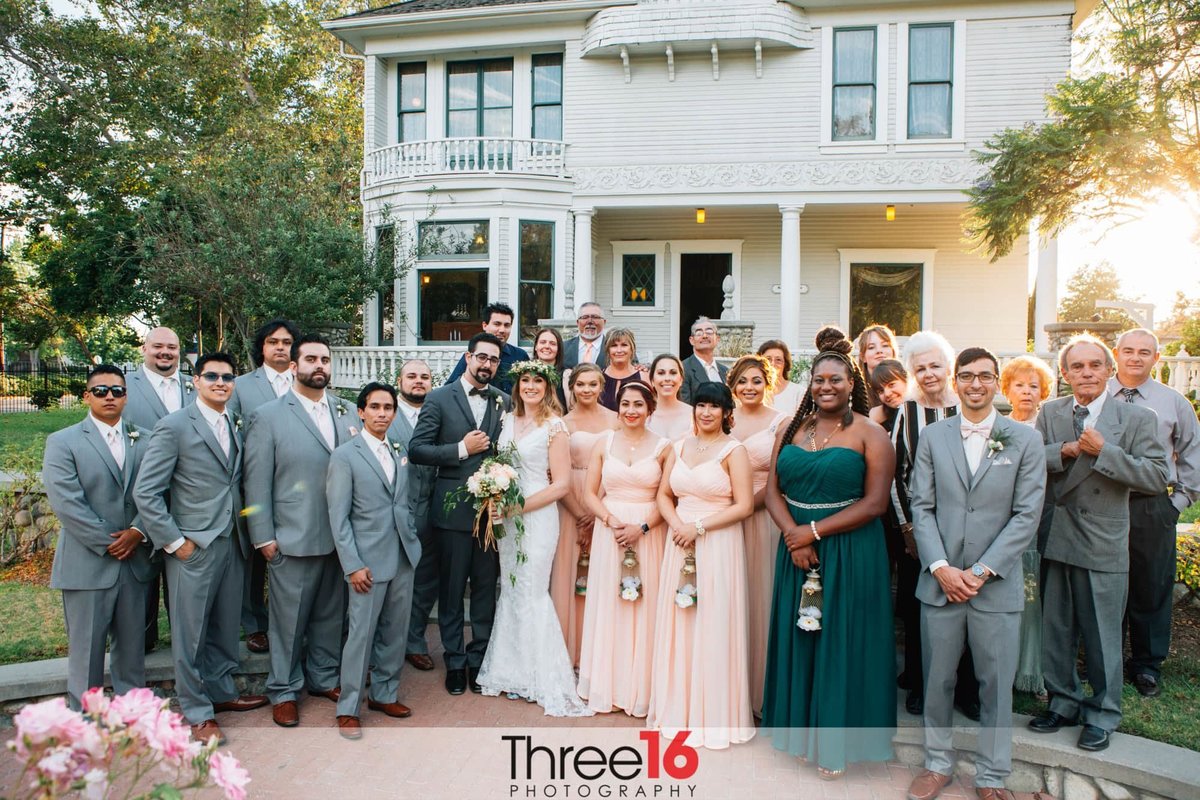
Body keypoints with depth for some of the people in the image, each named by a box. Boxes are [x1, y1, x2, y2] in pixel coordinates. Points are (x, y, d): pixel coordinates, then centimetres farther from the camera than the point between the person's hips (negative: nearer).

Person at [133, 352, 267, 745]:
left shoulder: (233, 428, 11)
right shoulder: (175, 426, -9)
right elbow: (145, 492, -12)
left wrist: (243, 528, 5)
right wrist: (174, 542, -12)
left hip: (231, 543, 6)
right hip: (193, 547, -6)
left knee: (225, 626, 16)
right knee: (190, 633, 6)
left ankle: (221, 692, 33)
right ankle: (197, 712, 19)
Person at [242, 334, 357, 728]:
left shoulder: (348, 412, 7)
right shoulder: (268, 416, -3)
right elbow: (257, 481, -4)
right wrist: (264, 537, -7)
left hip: (340, 537, 4)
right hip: (292, 540, -4)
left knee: (330, 614, 16)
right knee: (289, 620, 8)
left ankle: (324, 678, 34)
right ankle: (284, 691, 25)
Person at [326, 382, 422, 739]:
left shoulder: (400, 452, 10)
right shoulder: (345, 455, -7)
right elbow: (338, 516, -9)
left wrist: (413, 541, 8)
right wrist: (353, 565, -13)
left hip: (404, 558, 6)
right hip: (369, 561, -5)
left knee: (395, 632, 13)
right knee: (361, 634, 1)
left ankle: (384, 694, 29)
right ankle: (348, 707, 15)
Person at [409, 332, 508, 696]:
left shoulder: (505, 402, 8)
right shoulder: (439, 399, -1)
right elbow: (416, 450, -6)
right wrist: (462, 449, -14)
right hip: (454, 511, -2)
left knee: (486, 587, 9)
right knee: (452, 589, 8)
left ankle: (479, 659, 23)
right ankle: (455, 661, 22)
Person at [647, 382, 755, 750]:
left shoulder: (733, 450, -5)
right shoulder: (679, 448, 10)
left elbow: (744, 505, -11)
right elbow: (664, 494, 10)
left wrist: (699, 527, -15)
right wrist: (677, 525, -9)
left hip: (718, 546, -5)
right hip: (680, 543, 5)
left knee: (713, 625, 1)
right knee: (677, 623, 9)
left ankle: (715, 713, 16)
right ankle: (678, 706, 24)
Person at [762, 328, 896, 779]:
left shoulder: (870, 434, -6)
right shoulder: (791, 429, 8)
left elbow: (875, 503, -12)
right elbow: (773, 491, 4)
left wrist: (815, 530, -16)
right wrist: (792, 534, -13)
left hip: (850, 552, -4)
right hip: (796, 548, 4)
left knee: (841, 641, 5)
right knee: (798, 639, 11)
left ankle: (835, 742, 22)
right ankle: (804, 730, 29)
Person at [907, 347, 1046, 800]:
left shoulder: (1025, 440, 0)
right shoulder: (933, 436, 4)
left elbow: (1027, 516, -5)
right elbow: (921, 507, 2)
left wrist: (981, 571, -11)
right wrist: (941, 568, -10)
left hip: (997, 586, -1)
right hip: (940, 582, 1)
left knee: (997, 686, 9)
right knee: (937, 681, 12)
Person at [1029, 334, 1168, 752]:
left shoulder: (1137, 418, -5)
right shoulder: (1050, 413, 5)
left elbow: (1157, 477, -13)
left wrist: (1103, 450, -21)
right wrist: (1065, 450, -18)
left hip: (1104, 546, -3)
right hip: (1056, 541, 3)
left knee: (1102, 636, 8)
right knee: (1056, 632, 14)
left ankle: (1101, 715, 26)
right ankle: (1063, 702, 32)